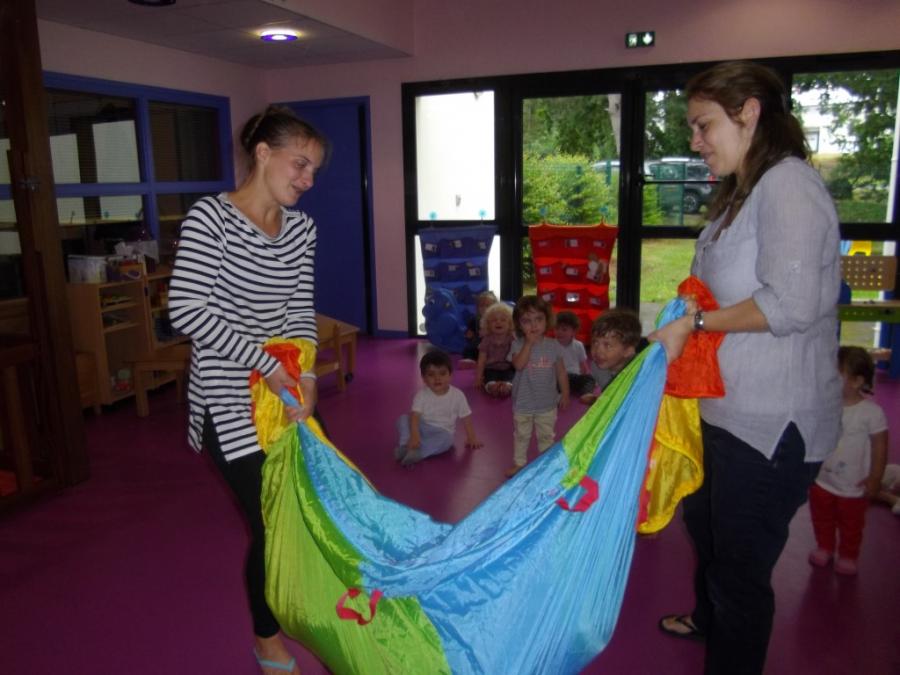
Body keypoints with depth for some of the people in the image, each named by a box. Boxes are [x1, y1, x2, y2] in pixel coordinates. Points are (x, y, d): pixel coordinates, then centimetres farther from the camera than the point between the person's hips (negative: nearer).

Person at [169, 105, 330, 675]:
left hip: (286, 389, 6)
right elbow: (188, 310, -20)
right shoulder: (210, 216, -13)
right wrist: (267, 364, -21)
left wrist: (306, 376, -11)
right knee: (272, 518, 2)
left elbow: (300, 309, 3)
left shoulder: (301, 228, 5)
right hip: (230, 398, -6)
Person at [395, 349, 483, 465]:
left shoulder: (457, 395, -8)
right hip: (422, 428, 1)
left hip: (442, 432, -1)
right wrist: (414, 435, -37)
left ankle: (417, 452, -46)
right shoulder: (421, 394, -11)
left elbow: (466, 418, -1)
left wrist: (471, 438, -2)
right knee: (403, 419, -24)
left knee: (446, 438, -36)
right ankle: (405, 445, -38)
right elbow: (415, 416, -21)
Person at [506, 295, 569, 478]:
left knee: (546, 436, 15)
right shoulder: (518, 345, -11)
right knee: (522, 435, 16)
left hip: (547, 403, 1)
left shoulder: (554, 346, -7)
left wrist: (565, 393, 3)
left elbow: (561, 372, 1)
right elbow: (519, 365, -30)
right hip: (523, 402, -1)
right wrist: (529, 343, -31)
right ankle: (519, 463, 31)